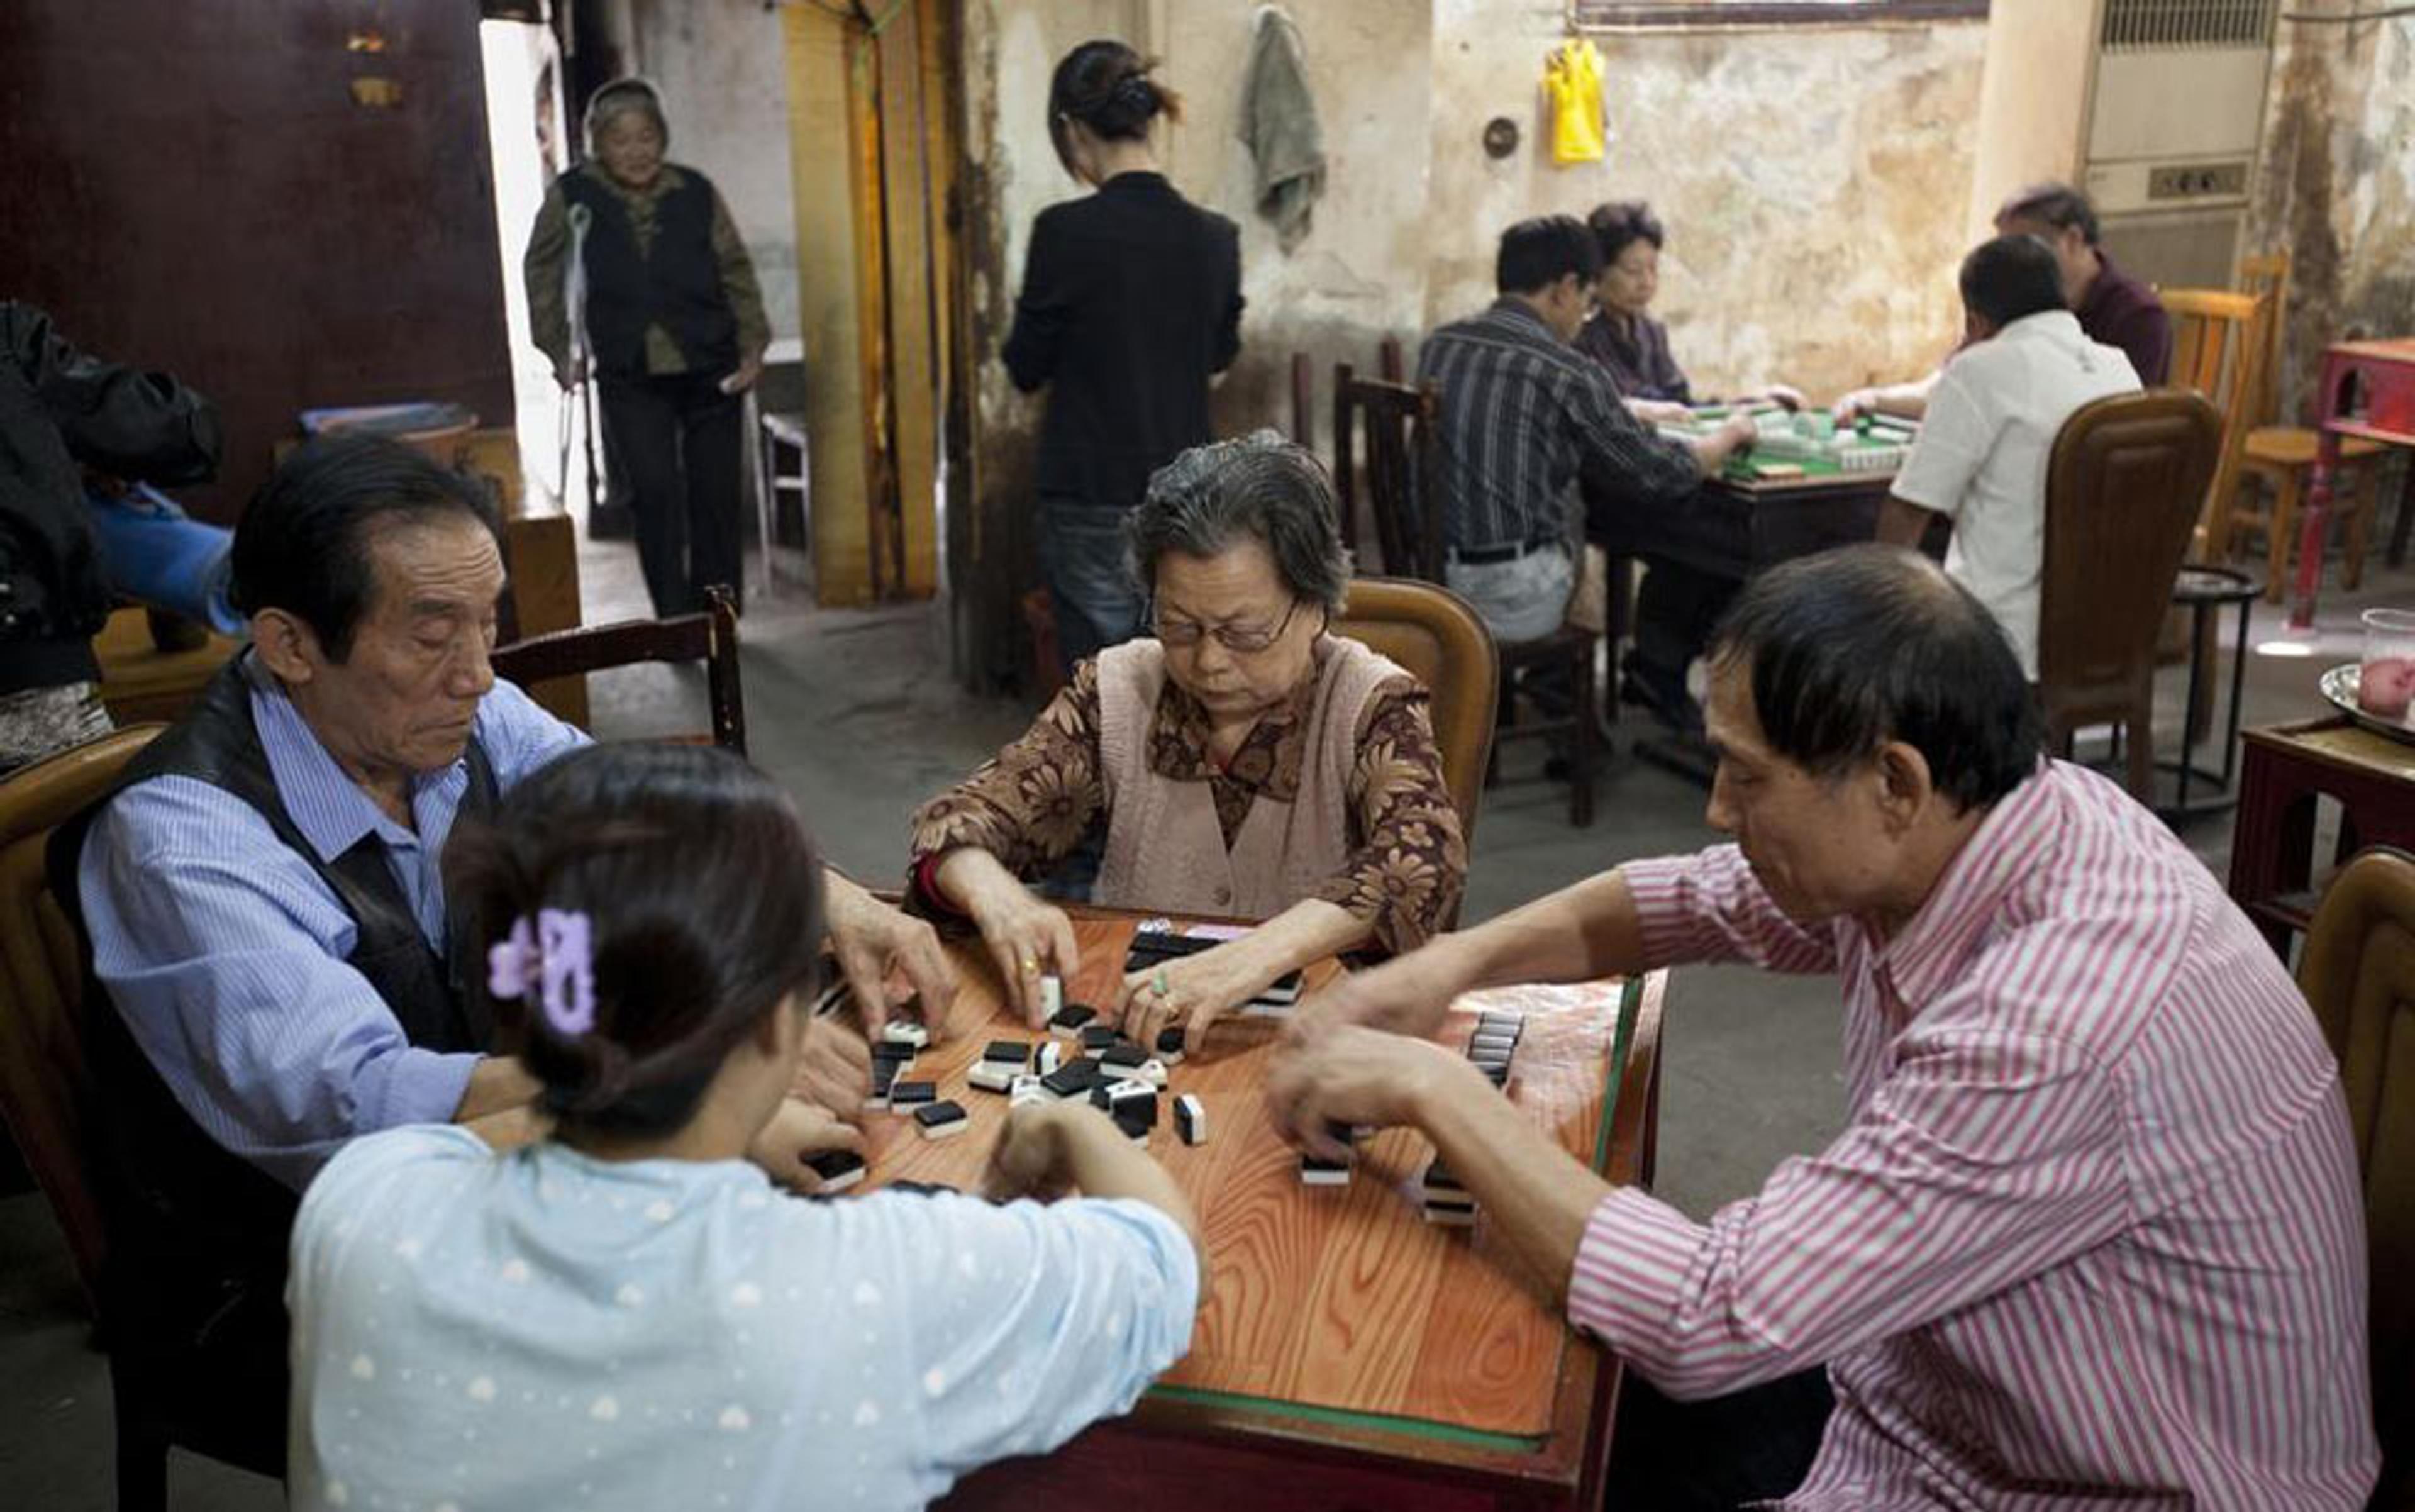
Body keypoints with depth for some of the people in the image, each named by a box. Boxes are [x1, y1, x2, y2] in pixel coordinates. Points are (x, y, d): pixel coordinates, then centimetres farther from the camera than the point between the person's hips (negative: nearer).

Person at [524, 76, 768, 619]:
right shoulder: (572, 196, -3)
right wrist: (559, 349, 6)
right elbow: (541, 271, 9)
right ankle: (674, 619, -1)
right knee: (655, 489, -12)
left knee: (715, 493, 6)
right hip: (631, 377, -1)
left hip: (710, 369, 1)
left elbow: (736, 272, 7)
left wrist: (753, 345, -1)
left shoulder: (696, 193, -1)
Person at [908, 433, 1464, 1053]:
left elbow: (1424, 864, -24)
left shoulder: (1375, 708, -6)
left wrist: (1256, 955, -40)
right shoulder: (1116, 691, 3)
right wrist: (996, 897, -25)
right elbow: (962, 818, -1)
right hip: (1126, 1033, 3)